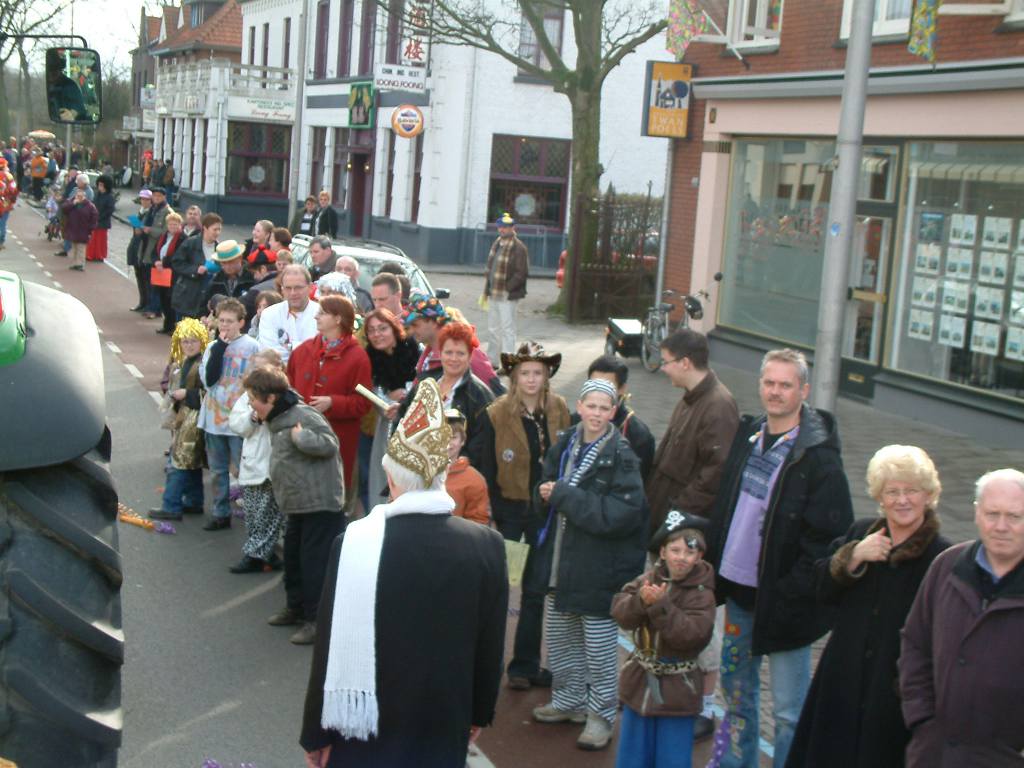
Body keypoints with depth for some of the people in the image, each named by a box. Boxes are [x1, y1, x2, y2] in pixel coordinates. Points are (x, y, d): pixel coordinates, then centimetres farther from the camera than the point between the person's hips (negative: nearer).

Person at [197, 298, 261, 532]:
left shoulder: (251, 347, -7)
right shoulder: (212, 348, 7)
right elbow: (208, 379, -7)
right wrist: (220, 346, -8)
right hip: (214, 418, 5)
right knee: (217, 470, 14)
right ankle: (220, 513, 25)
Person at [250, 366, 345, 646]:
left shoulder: (303, 416, -19)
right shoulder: (277, 421, 12)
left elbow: (329, 444, -24)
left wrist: (299, 436, -29)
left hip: (320, 504, -10)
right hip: (297, 505, 10)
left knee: (314, 562, -4)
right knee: (293, 558, 20)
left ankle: (317, 619, 4)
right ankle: (296, 608, 34)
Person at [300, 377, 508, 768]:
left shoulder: (354, 544, -18)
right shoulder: (487, 546, -12)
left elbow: (331, 647, -11)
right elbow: (491, 647, -1)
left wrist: (316, 733, 1)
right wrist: (479, 714, 14)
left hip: (366, 725, -1)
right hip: (444, 726, 2)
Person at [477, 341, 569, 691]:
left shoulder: (559, 410, 1)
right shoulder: (496, 415, -9)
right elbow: (486, 469, -7)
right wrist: (491, 512, -10)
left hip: (546, 511, 3)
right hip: (509, 511, -3)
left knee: (537, 590, 9)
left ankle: (525, 666, 21)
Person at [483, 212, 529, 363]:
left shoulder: (518, 247, -14)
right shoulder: (497, 244, 12)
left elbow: (522, 273, -18)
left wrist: (507, 288, -18)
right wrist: (487, 289, 13)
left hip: (508, 296, -9)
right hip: (495, 294, 9)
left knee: (507, 329, -5)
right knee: (494, 328, 17)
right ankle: (492, 359, 29)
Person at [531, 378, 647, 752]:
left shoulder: (621, 456, -14)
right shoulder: (565, 445, 5)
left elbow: (621, 513, -22)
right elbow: (546, 489, 15)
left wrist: (564, 495, -21)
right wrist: (546, 493, -10)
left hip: (599, 567, -6)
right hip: (562, 559, 6)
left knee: (598, 644, 3)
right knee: (559, 636, 17)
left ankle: (601, 714, 19)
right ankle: (568, 701, 35)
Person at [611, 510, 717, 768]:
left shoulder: (702, 594, -12)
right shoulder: (647, 580, -1)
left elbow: (690, 635, -25)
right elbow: (620, 612, -12)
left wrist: (661, 605, -31)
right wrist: (641, 601, -31)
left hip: (676, 689, -4)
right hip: (640, 682, 4)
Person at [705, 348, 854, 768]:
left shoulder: (818, 457, -16)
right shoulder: (747, 435, 5)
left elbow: (828, 539, -17)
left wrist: (791, 596, -19)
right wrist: (714, 567, 10)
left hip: (783, 603, -7)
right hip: (739, 591, 7)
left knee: (788, 709, 4)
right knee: (736, 688, 23)